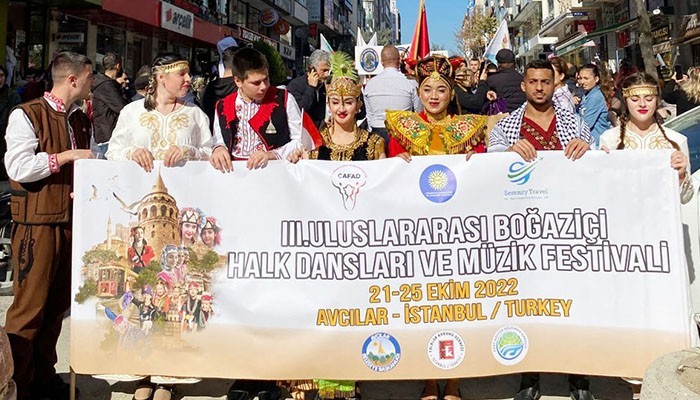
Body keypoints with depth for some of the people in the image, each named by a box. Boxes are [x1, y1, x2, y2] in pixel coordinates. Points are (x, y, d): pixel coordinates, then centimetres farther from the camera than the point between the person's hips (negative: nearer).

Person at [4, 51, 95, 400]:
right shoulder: (27, 115, -6)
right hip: (37, 223, -6)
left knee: (58, 304, 12)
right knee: (29, 306, -1)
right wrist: (64, 156, -15)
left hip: (72, 221, 7)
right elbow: (17, 167, -15)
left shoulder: (82, 121, 14)